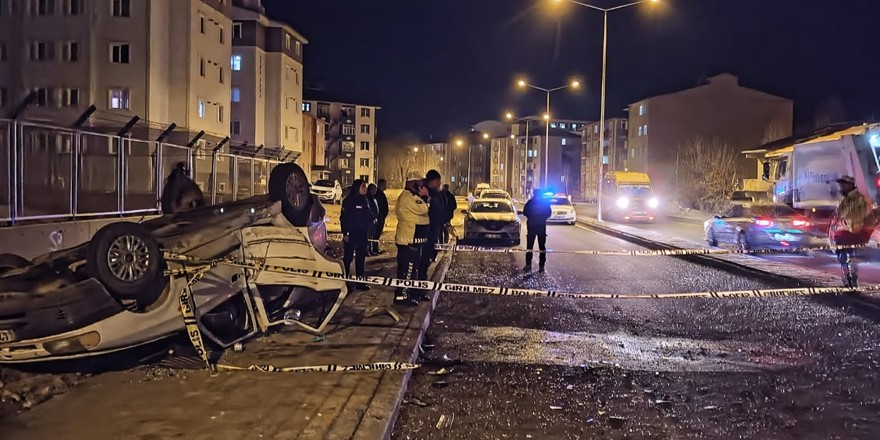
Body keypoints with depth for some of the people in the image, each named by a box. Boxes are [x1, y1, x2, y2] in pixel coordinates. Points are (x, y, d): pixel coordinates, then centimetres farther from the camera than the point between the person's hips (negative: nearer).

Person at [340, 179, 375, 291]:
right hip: (351, 233, -6)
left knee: (361, 257, 9)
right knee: (348, 257, -1)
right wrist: (345, 233, -15)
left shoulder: (365, 200, 12)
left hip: (362, 234, 7)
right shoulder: (348, 201, -8)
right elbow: (343, 217, -11)